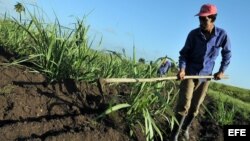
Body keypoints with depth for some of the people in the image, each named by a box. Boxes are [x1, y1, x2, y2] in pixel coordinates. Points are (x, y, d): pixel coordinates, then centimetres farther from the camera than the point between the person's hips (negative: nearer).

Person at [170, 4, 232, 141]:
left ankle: (185, 129, 30)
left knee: (195, 107, 10)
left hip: (205, 76, 2)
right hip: (189, 73, -2)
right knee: (183, 105, -9)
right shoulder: (194, 34, -11)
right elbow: (184, 53, -5)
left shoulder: (222, 35, -8)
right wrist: (182, 69, -21)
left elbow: (227, 53, 8)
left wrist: (222, 70, 4)